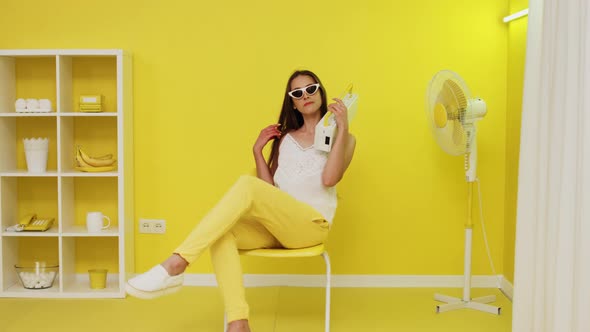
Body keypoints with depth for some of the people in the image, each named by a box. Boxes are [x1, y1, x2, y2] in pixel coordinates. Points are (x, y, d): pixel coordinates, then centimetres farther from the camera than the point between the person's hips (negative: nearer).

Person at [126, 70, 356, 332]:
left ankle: (176, 264, -39)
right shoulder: (285, 137, 21)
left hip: (311, 225, -5)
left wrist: (342, 128, -12)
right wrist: (257, 151, 6)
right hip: (276, 226, 5)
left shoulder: (343, 138, 10)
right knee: (221, 234, -28)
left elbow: (329, 178, -11)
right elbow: (269, 189, 13)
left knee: (248, 185, -31)